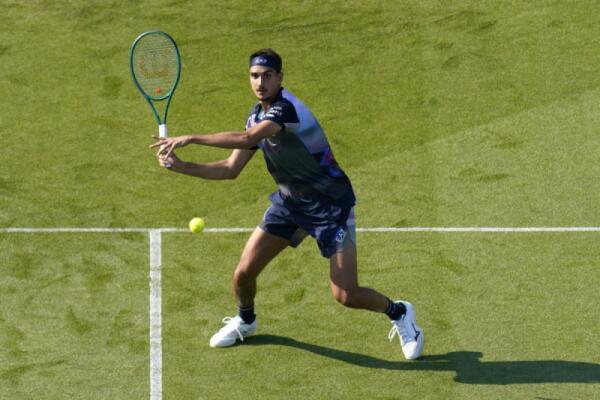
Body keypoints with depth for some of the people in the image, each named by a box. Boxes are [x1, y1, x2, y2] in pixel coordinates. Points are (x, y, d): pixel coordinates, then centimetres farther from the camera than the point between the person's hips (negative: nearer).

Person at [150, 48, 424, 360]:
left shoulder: (285, 108, -26)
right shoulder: (257, 116, 2)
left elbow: (247, 139, -42)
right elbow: (231, 169, 6)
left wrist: (189, 139, -39)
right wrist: (180, 166, -5)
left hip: (330, 206, -7)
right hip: (290, 201, 7)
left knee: (345, 295, -10)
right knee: (244, 271, 1)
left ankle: (399, 313, 19)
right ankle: (245, 320, 34)